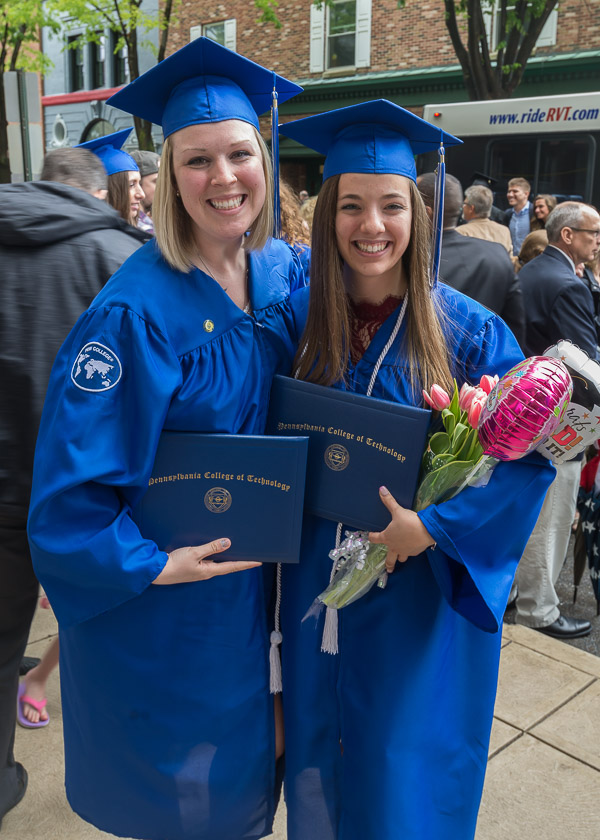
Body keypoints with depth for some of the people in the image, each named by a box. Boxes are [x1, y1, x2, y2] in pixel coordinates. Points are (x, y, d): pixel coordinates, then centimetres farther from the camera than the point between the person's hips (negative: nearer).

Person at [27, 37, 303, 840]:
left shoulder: (285, 272, -4)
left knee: (238, 764, 26)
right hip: (159, 606, -5)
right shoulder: (136, 311, -24)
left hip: (255, 577, 6)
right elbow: (72, 474, -21)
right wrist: (152, 564, -21)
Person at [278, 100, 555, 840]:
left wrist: (433, 528, -22)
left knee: (405, 780, 13)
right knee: (316, 766, 20)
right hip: (317, 591, 3)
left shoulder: (467, 331, -11)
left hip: (424, 594, -2)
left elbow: (530, 451, -13)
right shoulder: (296, 319, -3)